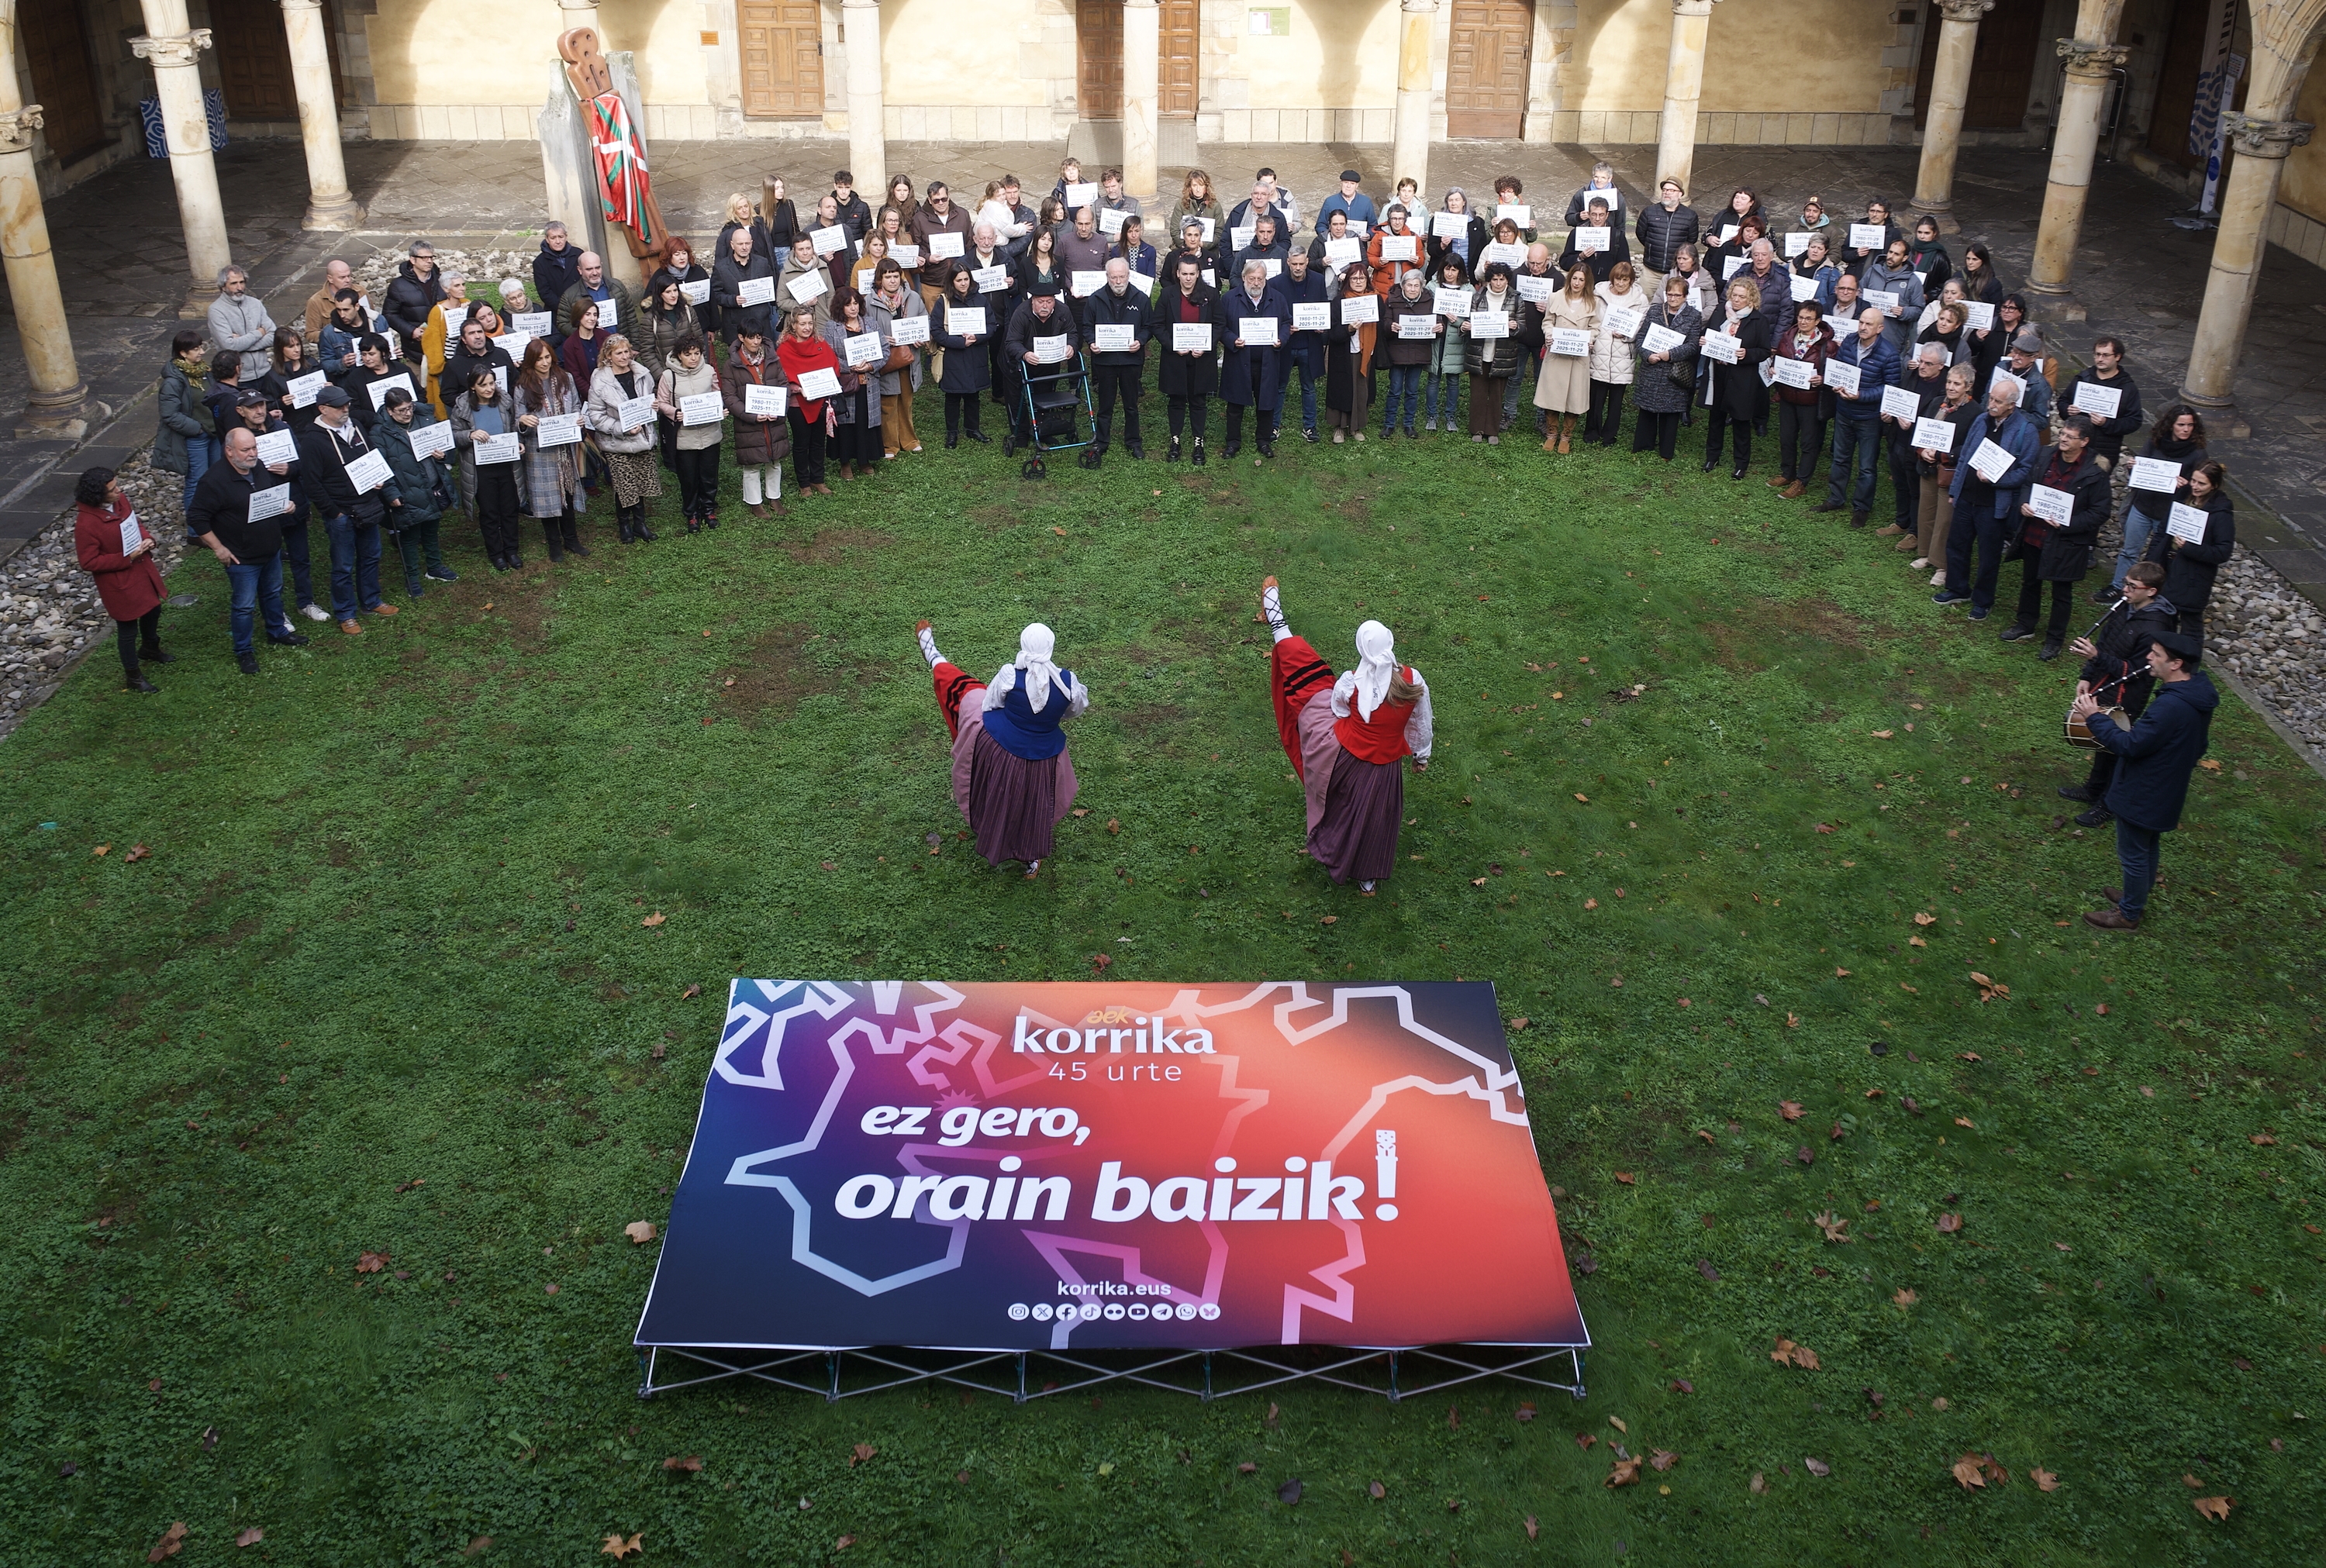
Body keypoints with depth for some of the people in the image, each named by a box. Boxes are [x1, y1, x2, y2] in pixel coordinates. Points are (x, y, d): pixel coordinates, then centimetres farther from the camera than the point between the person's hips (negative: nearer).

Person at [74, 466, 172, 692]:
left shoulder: (120, 500, -9)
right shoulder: (86, 523, -30)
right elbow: (89, 562, -24)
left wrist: (146, 539, -10)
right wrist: (126, 558, -27)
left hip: (142, 570, 8)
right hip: (119, 583, -8)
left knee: (153, 610, 29)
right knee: (128, 628, 9)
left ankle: (150, 649, 58)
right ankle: (133, 677, 29)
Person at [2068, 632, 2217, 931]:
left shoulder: (2171, 706, -36)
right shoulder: (2198, 692, -4)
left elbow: (2129, 745, -30)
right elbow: (2197, 746, 10)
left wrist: (2094, 718, -22)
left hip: (2141, 794, -9)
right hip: (2166, 790, 9)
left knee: (2133, 855, 10)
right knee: (2147, 847, 28)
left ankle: (2128, 914, 27)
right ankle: (2138, 896, 47)